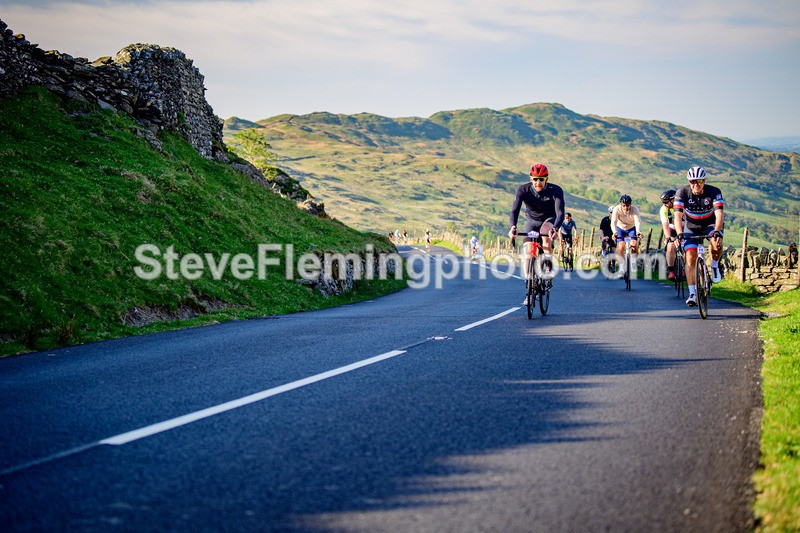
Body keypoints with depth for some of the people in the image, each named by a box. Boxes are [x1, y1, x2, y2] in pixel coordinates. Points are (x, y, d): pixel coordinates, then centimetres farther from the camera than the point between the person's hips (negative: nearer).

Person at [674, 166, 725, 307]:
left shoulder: (714, 192, -24)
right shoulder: (682, 192, -22)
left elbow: (719, 214, -35)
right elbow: (678, 215, -31)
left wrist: (717, 232, -51)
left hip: (710, 223, -1)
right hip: (691, 225, 1)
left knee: (717, 245, -32)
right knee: (690, 258, -14)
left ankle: (715, 265, 1)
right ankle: (692, 293, -9)